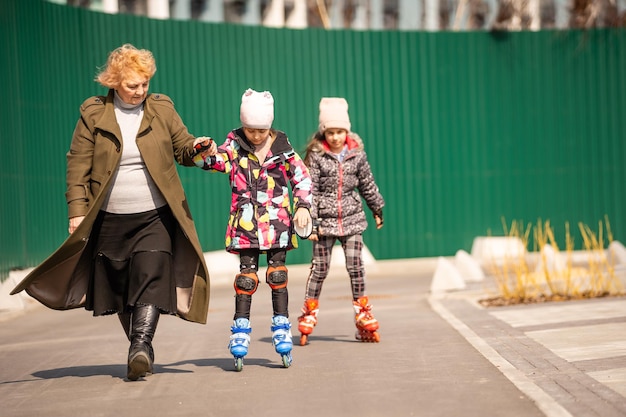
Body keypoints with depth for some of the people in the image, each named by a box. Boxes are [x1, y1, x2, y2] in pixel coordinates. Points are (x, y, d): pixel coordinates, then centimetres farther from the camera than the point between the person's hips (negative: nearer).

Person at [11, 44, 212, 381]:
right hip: (109, 220, 1)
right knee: (120, 287, 7)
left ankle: (141, 347, -19)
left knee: (150, 279, -17)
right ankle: (141, 351, 21)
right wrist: (77, 210, -7)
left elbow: (183, 149, 10)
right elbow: (78, 165, 1)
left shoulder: (162, 108, 5)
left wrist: (197, 148, -14)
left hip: (155, 217, -1)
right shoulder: (93, 113, 2)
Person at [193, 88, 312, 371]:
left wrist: (302, 206, -8)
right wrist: (207, 155, -39)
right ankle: (240, 330, 3)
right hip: (245, 223, -1)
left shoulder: (281, 146, 2)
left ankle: (281, 328, 10)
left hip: (277, 222, 1)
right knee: (247, 275, -3)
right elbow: (219, 161, -17)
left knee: (277, 273, 1)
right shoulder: (235, 143, 0)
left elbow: (301, 177, 6)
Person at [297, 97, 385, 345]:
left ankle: (363, 316, 10)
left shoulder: (357, 154, 2)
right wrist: (310, 222, -13)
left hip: (352, 218, 2)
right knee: (319, 268, 3)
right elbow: (310, 190, -8)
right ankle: (309, 314, 15)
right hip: (325, 220, -2)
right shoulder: (316, 156, -7)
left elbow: (367, 184, 16)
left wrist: (377, 209, 24)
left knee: (355, 266, 0)